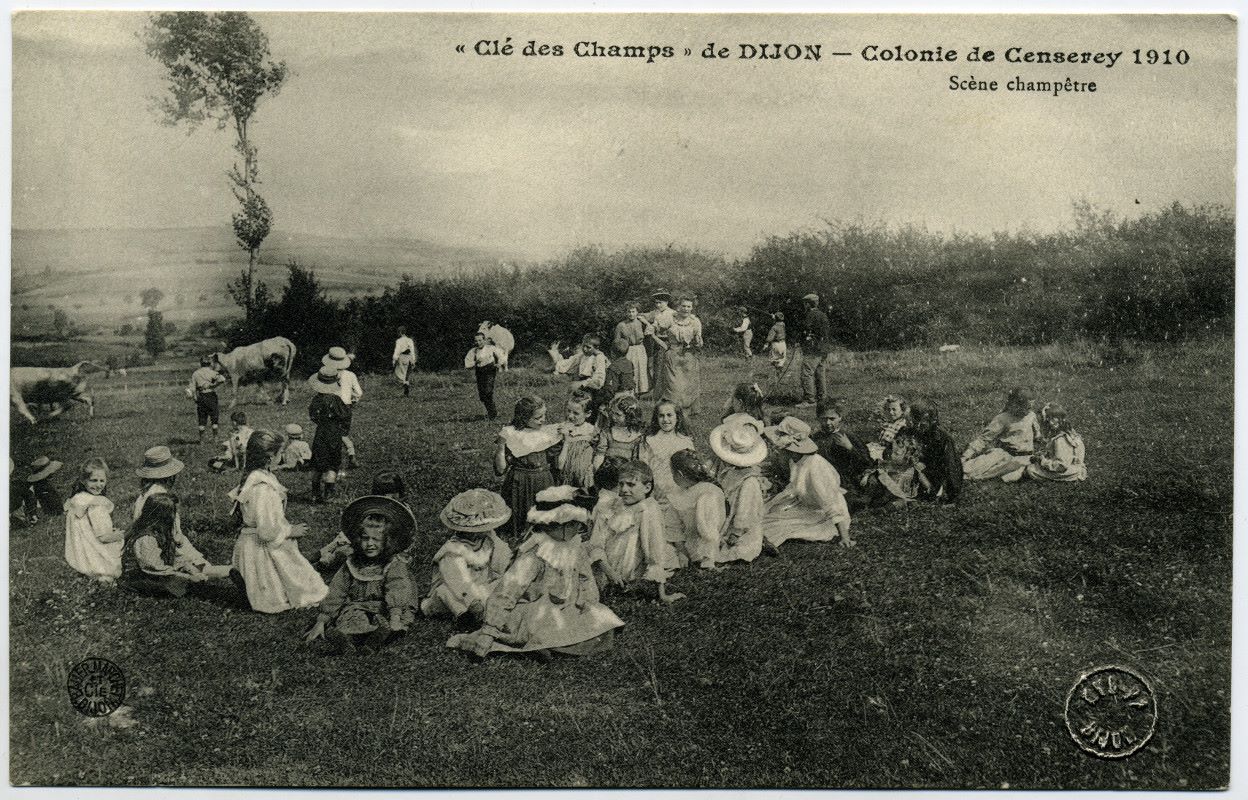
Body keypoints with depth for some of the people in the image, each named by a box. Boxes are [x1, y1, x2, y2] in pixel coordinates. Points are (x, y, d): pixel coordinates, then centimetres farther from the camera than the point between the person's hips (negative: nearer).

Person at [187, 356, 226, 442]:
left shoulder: (195, 373, 7)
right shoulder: (212, 372, -4)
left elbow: (192, 387, 3)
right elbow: (222, 379, -22)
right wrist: (214, 385, -8)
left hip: (200, 397, 3)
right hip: (211, 396, -3)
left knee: (202, 419, 10)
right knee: (215, 418, 7)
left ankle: (201, 439, 11)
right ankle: (215, 438, 9)